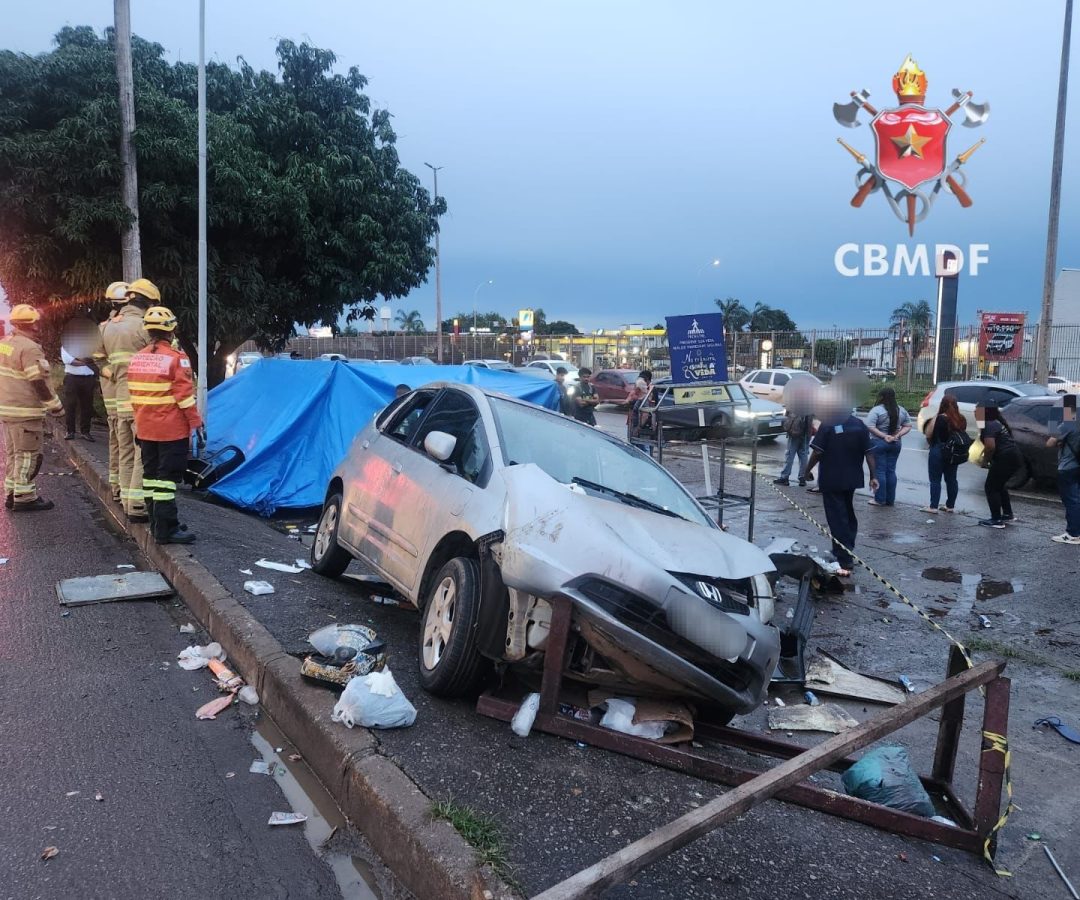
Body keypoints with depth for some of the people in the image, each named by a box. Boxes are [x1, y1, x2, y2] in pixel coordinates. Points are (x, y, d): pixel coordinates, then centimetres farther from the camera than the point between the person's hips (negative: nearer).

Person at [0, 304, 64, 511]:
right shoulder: (29, 349, -18)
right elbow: (39, 383, -19)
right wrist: (56, 406, -10)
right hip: (25, 411, -9)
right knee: (27, 455, -2)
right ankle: (24, 498, 1)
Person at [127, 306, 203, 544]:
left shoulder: (136, 359, 8)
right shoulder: (176, 358, -14)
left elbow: (134, 395, 14)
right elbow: (185, 395, -16)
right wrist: (196, 423, -10)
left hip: (146, 429, 7)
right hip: (171, 430, -7)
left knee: (151, 475, 14)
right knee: (167, 477, -5)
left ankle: (158, 524, 23)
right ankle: (166, 530, -4)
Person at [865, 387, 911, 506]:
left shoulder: (877, 410, -12)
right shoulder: (901, 410, 7)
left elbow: (869, 427, -20)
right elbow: (908, 426, 9)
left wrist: (884, 436, -16)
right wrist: (898, 435, -3)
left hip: (878, 443, -5)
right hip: (895, 444, 5)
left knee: (879, 471, 0)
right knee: (891, 471, 11)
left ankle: (880, 499, 3)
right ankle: (890, 499, 15)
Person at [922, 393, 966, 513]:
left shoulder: (940, 418, -16)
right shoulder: (961, 419, 2)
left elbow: (928, 434, -13)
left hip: (938, 451, -6)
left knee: (935, 479, 1)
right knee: (951, 479, 13)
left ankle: (933, 506, 0)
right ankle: (950, 506, 19)